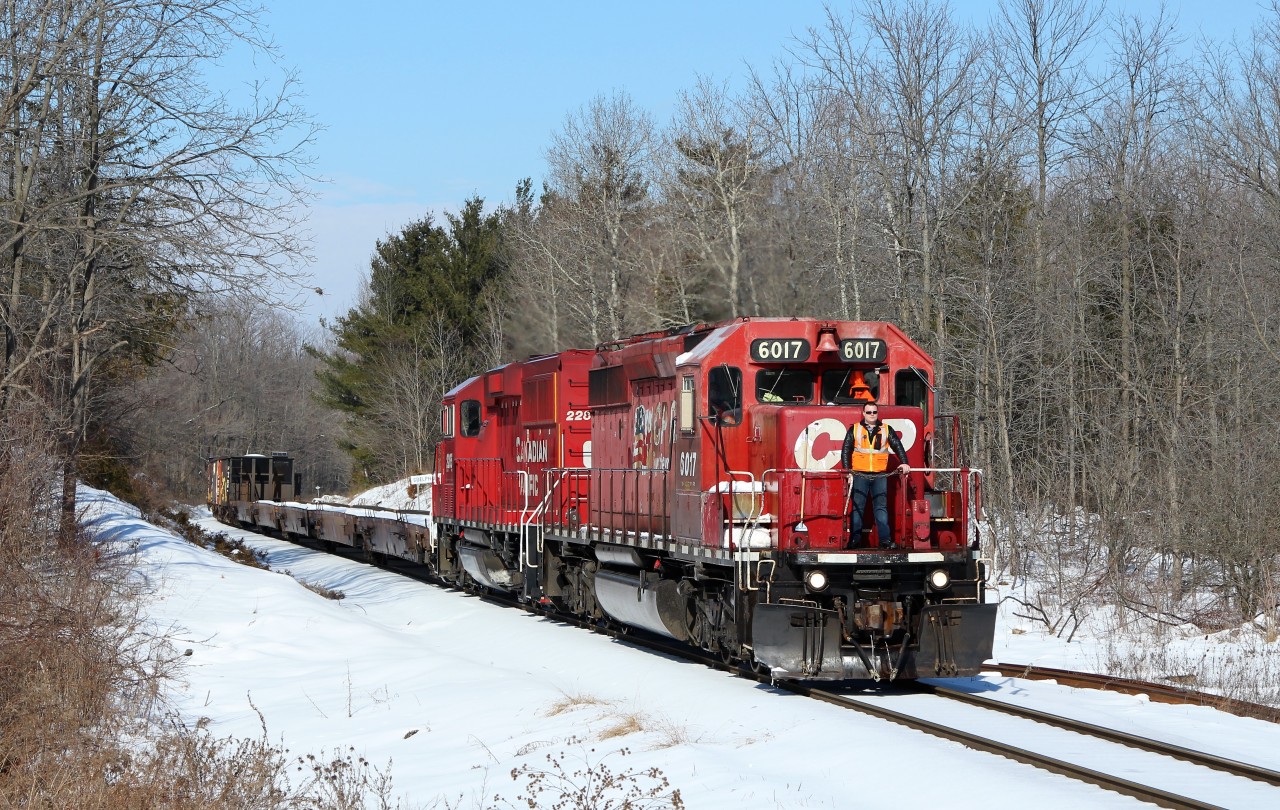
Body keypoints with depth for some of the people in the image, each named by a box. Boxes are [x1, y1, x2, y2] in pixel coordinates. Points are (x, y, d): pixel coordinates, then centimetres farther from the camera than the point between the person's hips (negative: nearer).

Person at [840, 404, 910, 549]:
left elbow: (897, 446, 6)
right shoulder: (854, 430, 7)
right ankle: (855, 539, 2)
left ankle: (885, 539, -2)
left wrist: (904, 463, -8)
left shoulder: (887, 430, 10)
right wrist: (847, 469, -5)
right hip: (859, 475, -1)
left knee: (881, 507, -1)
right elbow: (846, 450, 6)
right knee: (857, 507, -1)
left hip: (880, 476, 1)